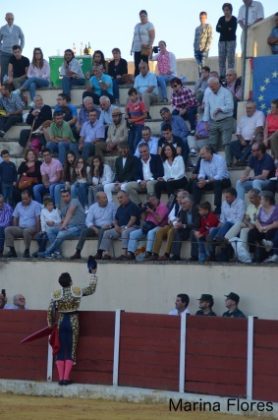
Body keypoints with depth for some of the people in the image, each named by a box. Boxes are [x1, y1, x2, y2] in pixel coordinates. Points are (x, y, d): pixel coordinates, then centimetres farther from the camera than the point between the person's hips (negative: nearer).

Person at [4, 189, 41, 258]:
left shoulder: (35, 205, 0)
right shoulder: (19, 205, 17)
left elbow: (37, 219, -7)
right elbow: (15, 218, 17)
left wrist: (37, 230, -16)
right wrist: (15, 231, 4)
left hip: (31, 228, -6)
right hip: (20, 228, 6)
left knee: (26, 231, -40)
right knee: (7, 229, -18)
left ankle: (27, 251, -26)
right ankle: (12, 251, -20)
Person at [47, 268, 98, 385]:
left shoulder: (56, 294, -2)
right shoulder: (77, 291, -4)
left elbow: (50, 311, -4)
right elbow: (92, 289, 11)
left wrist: (51, 325, 8)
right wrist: (93, 274, 22)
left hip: (61, 322, 1)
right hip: (73, 322, -1)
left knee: (60, 350, 7)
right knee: (71, 350, 3)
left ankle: (60, 378, 3)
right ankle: (66, 378, -2)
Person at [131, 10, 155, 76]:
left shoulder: (149, 25, 0)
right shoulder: (137, 26, 20)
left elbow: (152, 37, -8)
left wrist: (149, 46, -18)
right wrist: (132, 48, 17)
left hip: (145, 49, -6)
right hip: (136, 49, 6)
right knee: (136, 67, 1)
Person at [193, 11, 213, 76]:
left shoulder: (208, 26, 5)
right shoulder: (197, 28, 21)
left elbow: (210, 38, -3)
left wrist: (206, 47, -14)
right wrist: (194, 48, 9)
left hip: (204, 50, -5)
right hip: (197, 50, 5)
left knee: (203, 65, -14)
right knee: (199, 66, -2)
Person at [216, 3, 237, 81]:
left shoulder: (234, 19, -1)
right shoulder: (221, 19, 11)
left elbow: (233, 30, -11)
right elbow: (217, 29, -1)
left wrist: (222, 28, -6)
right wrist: (227, 29, -12)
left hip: (231, 40, -4)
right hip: (222, 40, 4)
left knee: (230, 59, -8)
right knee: (221, 59, -1)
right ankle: (222, 76, 0)